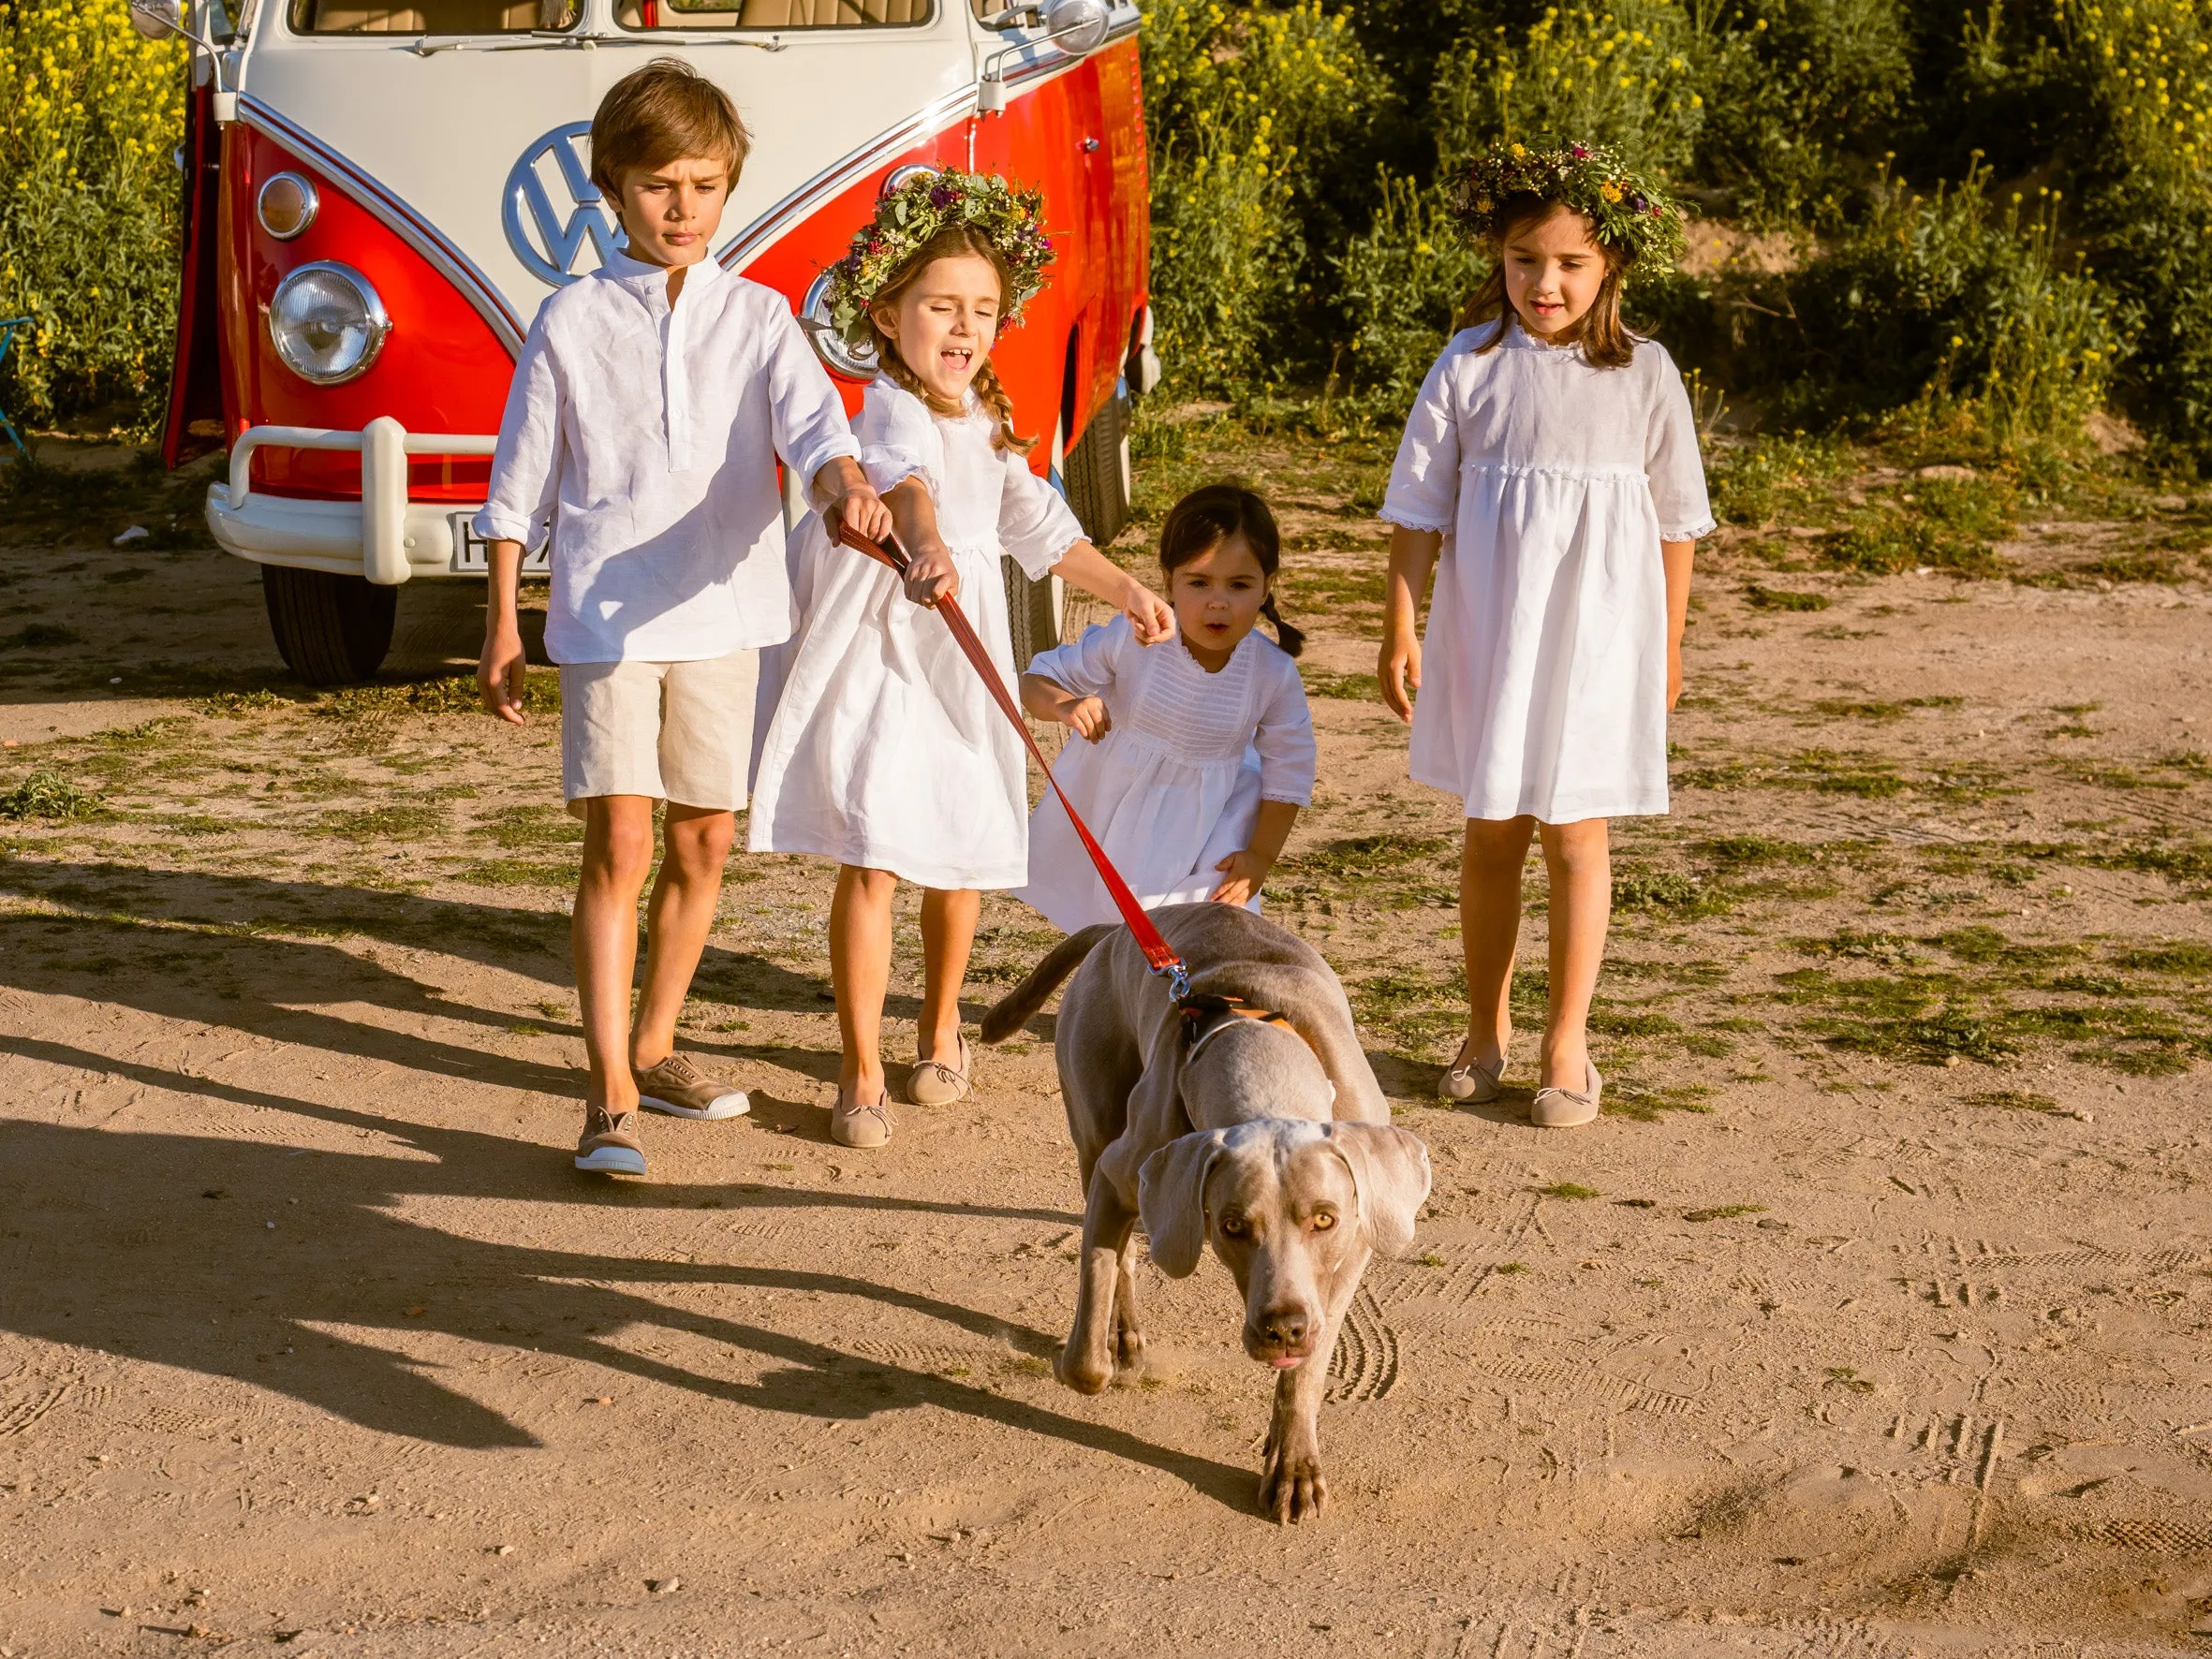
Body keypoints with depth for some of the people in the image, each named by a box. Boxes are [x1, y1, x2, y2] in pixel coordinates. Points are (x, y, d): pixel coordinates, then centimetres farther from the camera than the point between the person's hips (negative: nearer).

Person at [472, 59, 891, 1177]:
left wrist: (849, 488, -35)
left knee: (704, 843, 10)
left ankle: (653, 1046, 29)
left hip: (721, 614, 3)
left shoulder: (757, 318, 5)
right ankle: (612, 1096, -9)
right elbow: (521, 486, 6)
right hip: (602, 616, -3)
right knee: (618, 843, -10)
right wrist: (503, 628, 3)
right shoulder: (573, 323, 1)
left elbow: (812, 422, -13)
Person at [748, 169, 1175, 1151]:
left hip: (964, 660, 7)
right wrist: (927, 546, -60)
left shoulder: (987, 420, 9)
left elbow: (1038, 528, 18)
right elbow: (905, 481, -40)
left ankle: (938, 1025, 38)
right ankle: (861, 1074, -1)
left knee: (963, 854, 14)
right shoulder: (893, 411, -17)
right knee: (872, 859, -10)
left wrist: (1124, 590, 8)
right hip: (878, 655, -7)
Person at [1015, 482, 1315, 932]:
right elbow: (1037, 680, -16)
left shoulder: (1273, 675, -22)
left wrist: (1261, 855, -9)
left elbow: (1288, 770, -8)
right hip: (1113, 805, 0)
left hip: (1208, 818, 0)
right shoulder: (1132, 639, -26)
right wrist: (1064, 704, -39)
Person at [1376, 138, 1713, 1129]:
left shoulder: (1644, 375, -2)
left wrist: (1668, 643, 9)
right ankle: (1485, 1032, 24)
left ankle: (1566, 1046, 12)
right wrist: (1401, 628, -3)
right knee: (1490, 835, 10)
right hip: (1486, 633, 1)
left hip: (1596, 637, -1)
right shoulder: (1470, 366, -3)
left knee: (1575, 837, 1)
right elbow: (1419, 507, 1)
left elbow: (1675, 520, 6)